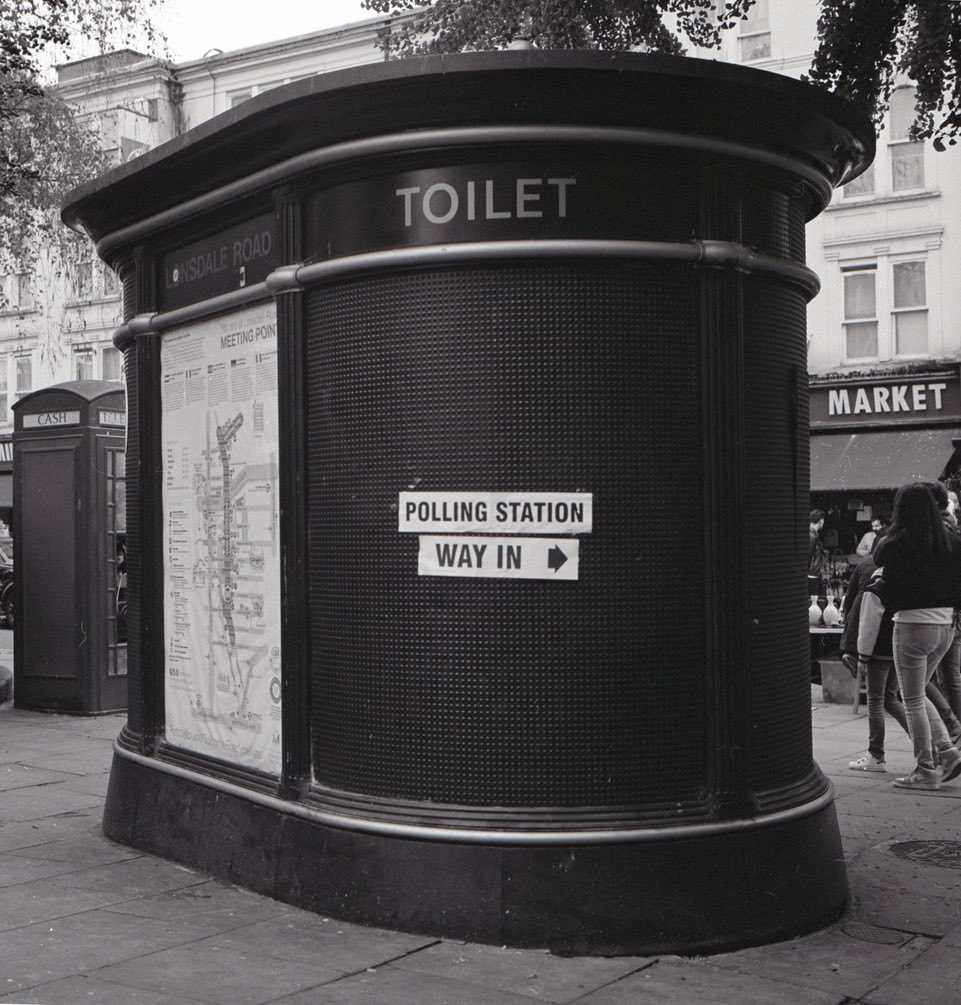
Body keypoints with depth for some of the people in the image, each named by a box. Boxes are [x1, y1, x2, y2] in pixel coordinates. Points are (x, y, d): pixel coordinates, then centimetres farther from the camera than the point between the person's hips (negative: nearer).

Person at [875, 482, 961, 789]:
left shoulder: (896, 544, -12)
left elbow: (889, 590, -9)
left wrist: (878, 589, 11)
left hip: (912, 624, -6)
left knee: (913, 700, 4)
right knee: (918, 695, 21)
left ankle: (926, 769, 7)